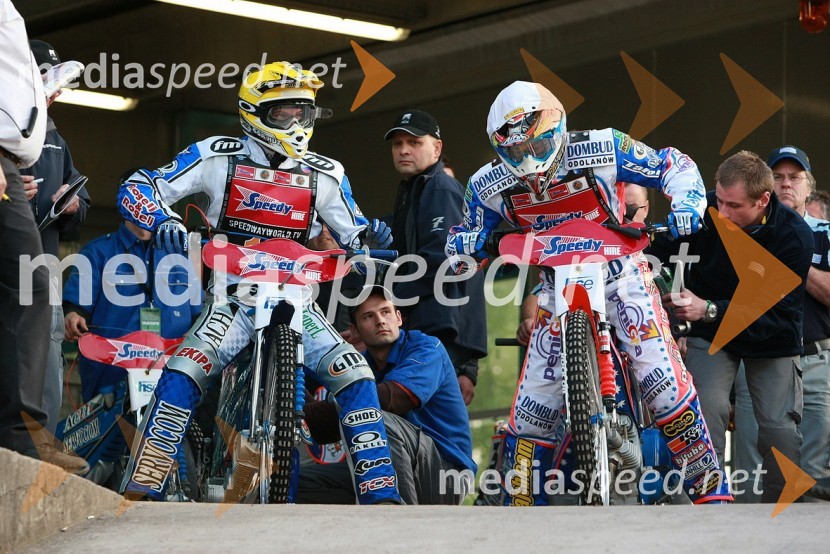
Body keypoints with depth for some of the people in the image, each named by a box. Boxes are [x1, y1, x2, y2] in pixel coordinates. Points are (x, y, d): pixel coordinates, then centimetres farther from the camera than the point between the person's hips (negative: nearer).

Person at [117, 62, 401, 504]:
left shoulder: (324, 176, 6)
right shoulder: (219, 157, -2)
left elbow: (352, 235, 13)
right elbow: (138, 188, -3)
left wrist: (368, 238, -12)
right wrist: (162, 221, -25)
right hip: (232, 297, -3)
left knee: (354, 374, -17)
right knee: (185, 370, -29)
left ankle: (380, 495, -12)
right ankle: (140, 489, -27)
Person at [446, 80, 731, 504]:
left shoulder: (602, 150, -17)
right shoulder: (490, 186, -9)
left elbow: (675, 166, -6)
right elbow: (460, 248, 1)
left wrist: (686, 206, -26)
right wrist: (471, 244, -24)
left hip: (619, 272, -3)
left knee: (662, 375, -19)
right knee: (533, 403, -3)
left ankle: (710, 486, -7)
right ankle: (522, 504, 12)